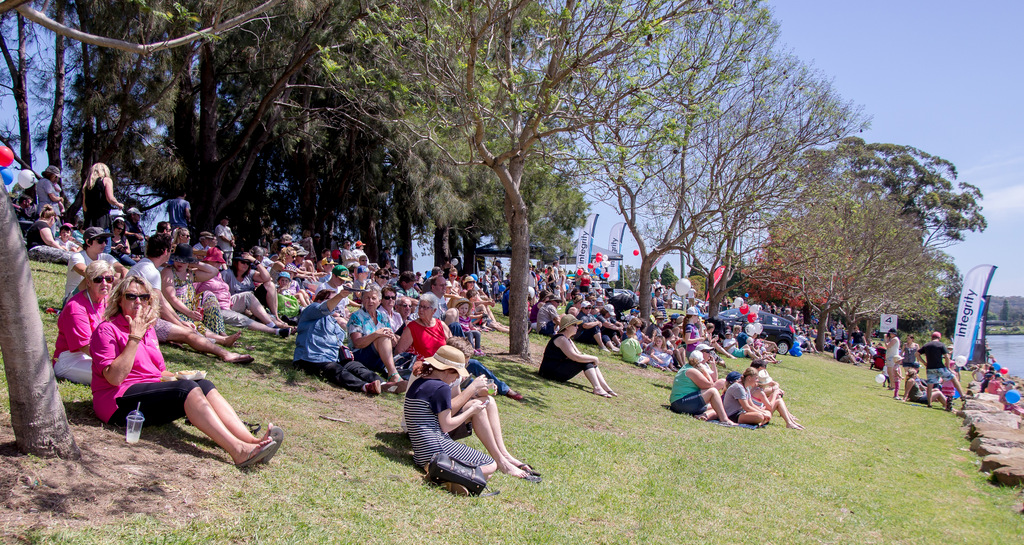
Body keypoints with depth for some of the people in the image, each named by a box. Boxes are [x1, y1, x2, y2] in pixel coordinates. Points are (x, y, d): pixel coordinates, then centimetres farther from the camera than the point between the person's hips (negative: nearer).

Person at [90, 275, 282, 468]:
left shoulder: (148, 329, 19)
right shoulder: (107, 330, -4)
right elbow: (115, 378, -18)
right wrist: (134, 338, -20)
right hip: (119, 402, -7)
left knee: (204, 385, -20)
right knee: (187, 389, -30)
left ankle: (251, 441, -38)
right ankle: (238, 451, -47)